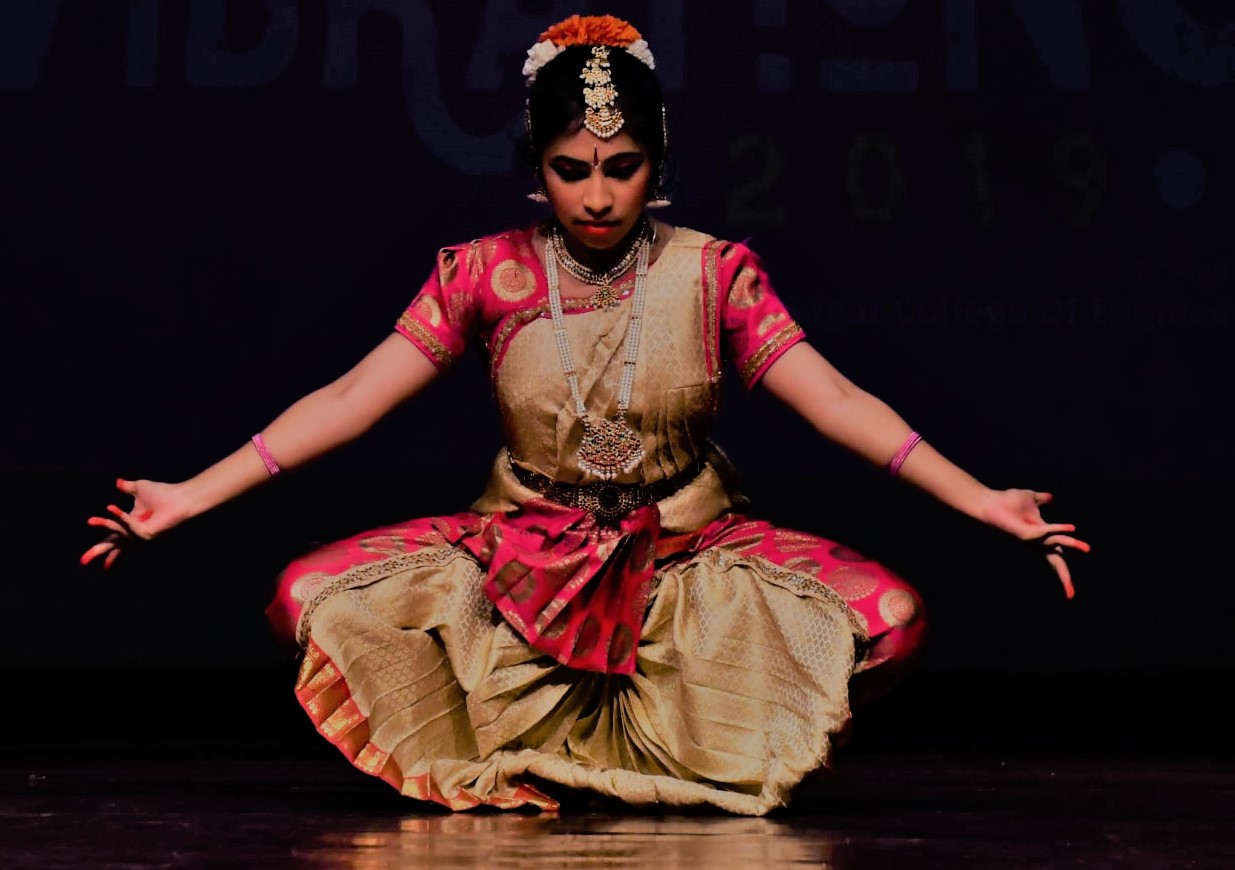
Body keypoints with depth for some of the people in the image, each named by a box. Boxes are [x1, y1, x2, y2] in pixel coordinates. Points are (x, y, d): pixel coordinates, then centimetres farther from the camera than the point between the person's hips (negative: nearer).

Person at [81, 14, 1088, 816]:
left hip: (687, 556, 0)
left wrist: (983, 500, -18)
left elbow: (836, 399, -8)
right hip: (526, 557, 1)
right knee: (311, 598, -23)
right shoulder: (488, 273, -3)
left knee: (891, 617, -26)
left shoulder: (711, 271, -4)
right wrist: (188, 496, -12)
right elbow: (350, 399, -5)